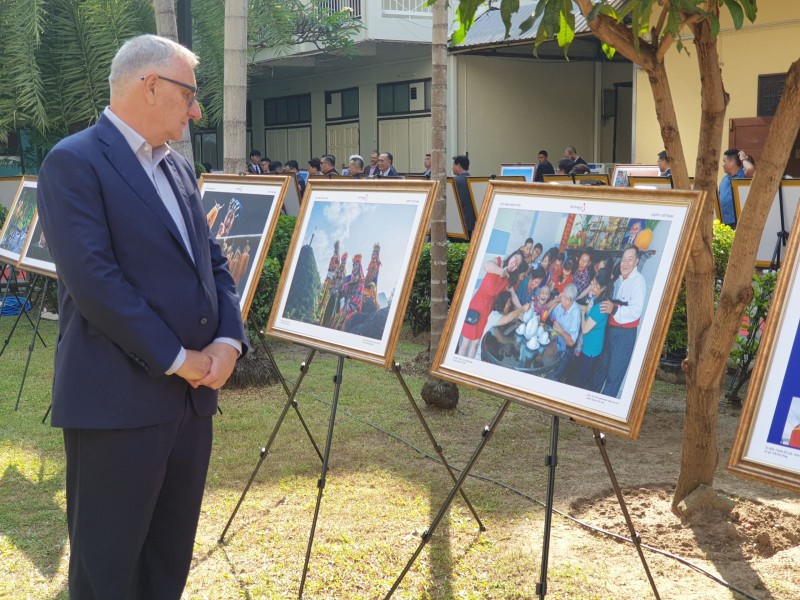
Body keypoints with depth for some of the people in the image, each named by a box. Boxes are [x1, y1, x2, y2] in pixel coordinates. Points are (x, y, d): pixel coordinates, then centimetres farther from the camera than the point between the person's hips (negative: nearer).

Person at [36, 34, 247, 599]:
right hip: (119, 399, -8)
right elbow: (94, 280, -19)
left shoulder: (179, 168, 15)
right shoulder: (75, 162, -11)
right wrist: (175, 359, -16)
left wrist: (228, 340, -4)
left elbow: (212, 261, 14)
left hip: (191, 392, 8)